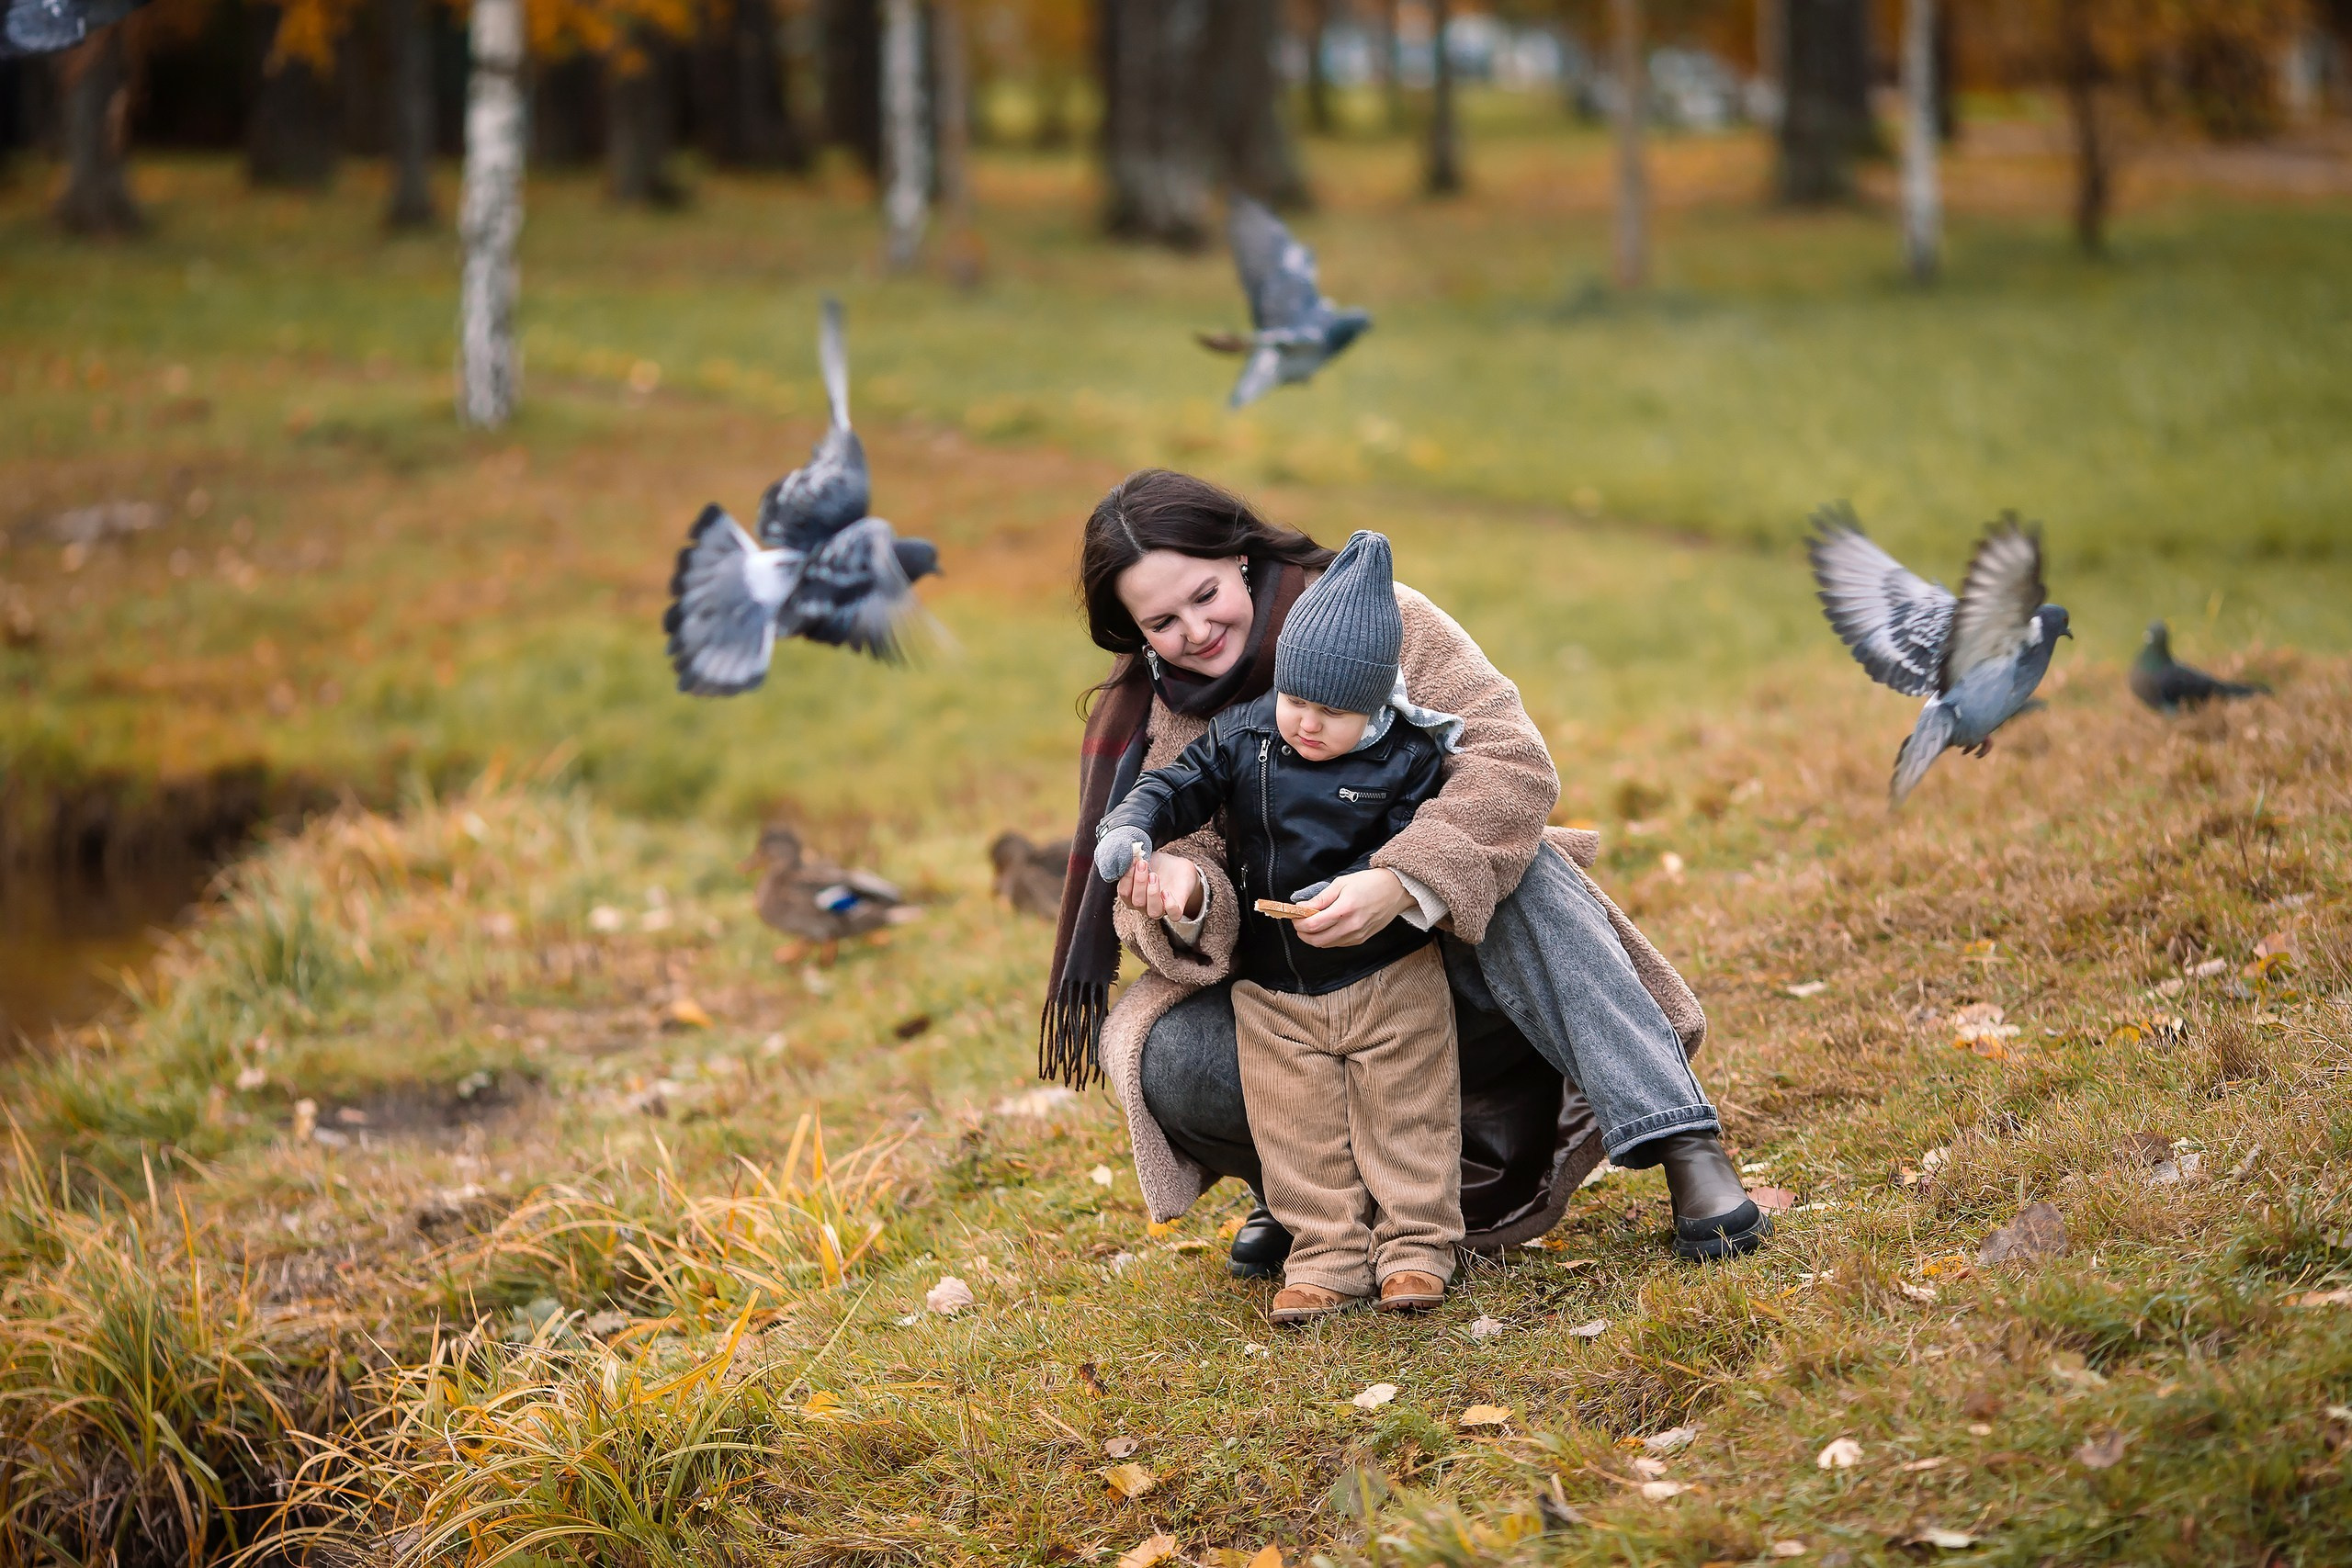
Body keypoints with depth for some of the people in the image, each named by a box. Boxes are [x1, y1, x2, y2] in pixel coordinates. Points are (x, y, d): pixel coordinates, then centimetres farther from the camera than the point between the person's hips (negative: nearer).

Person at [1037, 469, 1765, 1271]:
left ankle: (1684, 1147, -33)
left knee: (1520, 876, -34)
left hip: (1444, 954, -2)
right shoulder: (1147, 726, -1)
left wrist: (1401, 882, -38)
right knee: (1164, 1060, -28)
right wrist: (1185, 900, -31)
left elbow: (1511, 760, -22)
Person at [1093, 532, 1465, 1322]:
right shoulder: (1243, 737, -3)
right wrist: (1131, 826, -27)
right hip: (1273, 991, 3)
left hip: (1387, 975, -3)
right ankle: (1328, 1257, 16)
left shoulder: (1408, 760, -11)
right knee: (1301, 1131, 7)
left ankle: (1414, 1248, 18)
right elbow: (1183, 783, -6)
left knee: (1405, 1116, 6)